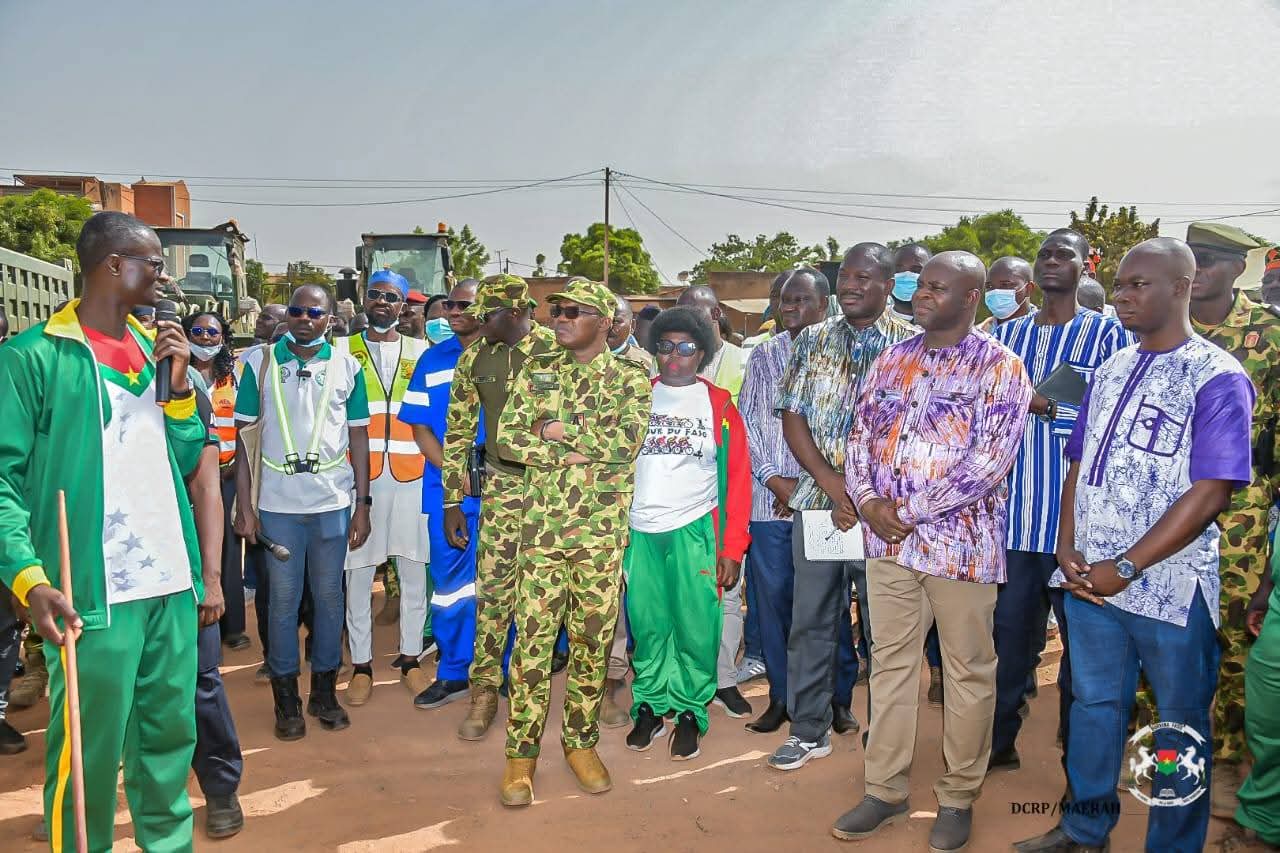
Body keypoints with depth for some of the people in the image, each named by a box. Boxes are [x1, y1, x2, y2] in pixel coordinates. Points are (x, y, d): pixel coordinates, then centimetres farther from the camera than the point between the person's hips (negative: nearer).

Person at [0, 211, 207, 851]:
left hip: (171, 582, 6)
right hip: (92, 592, -6)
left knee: (171, 732, 15)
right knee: (90, 751, 6)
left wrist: (179, 388, 1)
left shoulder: (156, 350, 13)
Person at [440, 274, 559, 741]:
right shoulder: (474, 358, 3)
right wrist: (452, 502, 6)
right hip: (503, 483, 3)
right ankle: (485, 689, 16)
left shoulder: (558, 349, -8)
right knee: (493, 588, 2)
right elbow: (458, 431, 8)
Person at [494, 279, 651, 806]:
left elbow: (627, 443, -16)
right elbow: (505, 440, -2)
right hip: (541, 526, 1)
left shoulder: (629, 378, 0)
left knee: (592, 639, 9)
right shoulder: (536, 371, 7)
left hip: (602, 530, -1)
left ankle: (581, 741, 26)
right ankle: (521, 752, 15)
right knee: (532, 638, 3)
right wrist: (577, 450, -12)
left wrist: (559, 429, -12)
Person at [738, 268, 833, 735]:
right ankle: (781, 695, 20)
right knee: (771, 596, 6)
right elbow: (749, 421, 7)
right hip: (770, 493, 3)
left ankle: (838, 697, 19)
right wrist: (775, 480, -3)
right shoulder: (763, 355, 11)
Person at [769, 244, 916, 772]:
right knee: (811, 620, 9)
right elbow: (791, 417, 4)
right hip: (817, 502, 3)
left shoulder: (911, 344, 1)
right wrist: (833, 484, -8)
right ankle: (810, 729, 23)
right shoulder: (811, 342, 9)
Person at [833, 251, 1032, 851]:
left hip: (961, 540, -4)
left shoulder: (999, 366, -6)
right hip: (887, 536, 5)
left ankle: (958, 798, 25)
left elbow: (990, 462, -15)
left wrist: (910, 512, -15)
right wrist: (868, 500, -7)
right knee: (890, 662, 12)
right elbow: (860, 434, 11)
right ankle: (884, 790, 25)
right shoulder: (891, 360, 10)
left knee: (968, 671, 8)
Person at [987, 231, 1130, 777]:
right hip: (1014, 510, 4)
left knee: (1081, 640, 7)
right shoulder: (1007, 334, 14)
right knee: (1009, 633, 12)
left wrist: (1045, 405, -15)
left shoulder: (1107, 334, 1)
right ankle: (1000, 742, 27)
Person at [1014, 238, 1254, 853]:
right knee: (1093, 704, 18)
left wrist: (1125, 568, -18)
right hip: (1089, 579, 6)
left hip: (1170, 586, -5)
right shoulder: (1110, 371, 10)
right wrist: (1069, 550, -1)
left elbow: (1211, 492, -16)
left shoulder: (1217, 378, -9)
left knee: (1180, 726, 12)